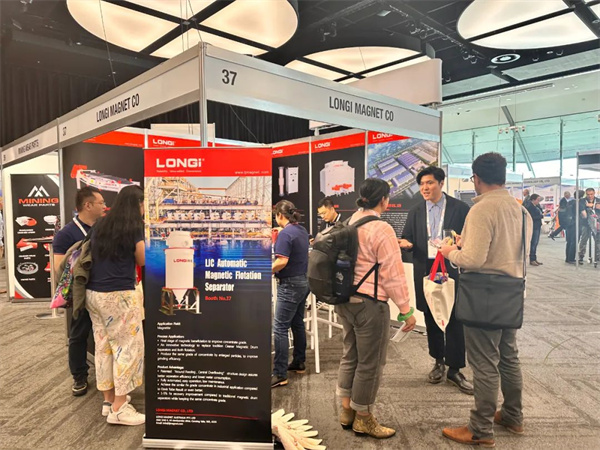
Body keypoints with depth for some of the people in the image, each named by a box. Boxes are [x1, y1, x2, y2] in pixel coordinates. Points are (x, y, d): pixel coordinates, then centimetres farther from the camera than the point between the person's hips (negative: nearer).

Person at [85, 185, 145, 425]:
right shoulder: (134, 227, -8)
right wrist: (145, 236, 11)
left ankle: (109, 399, 25)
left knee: (103, 347, 13)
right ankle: (119, 408, 5)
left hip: (93, 293, 8)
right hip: (119, 295, -7)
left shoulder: (100, 225, 12)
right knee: (128, 347, 1)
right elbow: (143, 261, -1)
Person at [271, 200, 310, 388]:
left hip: (290, 285, -9)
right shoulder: (302, 230, 9)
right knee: (298, 324, 18)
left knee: (280, 328, -6)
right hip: (303, 281, 10)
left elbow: (282, 261, -26)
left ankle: (280, 374, -2)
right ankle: (299, 363, 29)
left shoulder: (285, 233, -18)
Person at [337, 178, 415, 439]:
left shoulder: (349, 224, 8)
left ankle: (347, 411, 32)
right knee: (370, 362, 7)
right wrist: (406, 310, -11)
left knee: (350, 356, 19)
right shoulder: (381, 229, -16)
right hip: (369, 303, -8)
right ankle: (363, 419, 23)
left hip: (345, 300, 8)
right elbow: (393, 274, -17)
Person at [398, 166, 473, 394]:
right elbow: (407, 239, 10)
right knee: (431, 319, 14)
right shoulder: (416, 211, 9)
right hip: (426, 273, 4)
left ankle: (454, 369, 13)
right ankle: (439, 362, 31)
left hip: (452, 272, -3)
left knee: (454, 321, 0)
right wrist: (406, 244, -13)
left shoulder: (460, 208, -1)